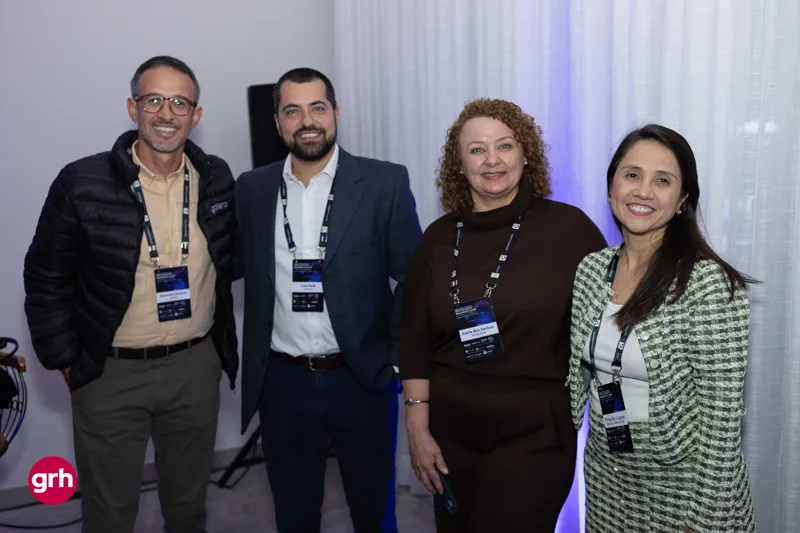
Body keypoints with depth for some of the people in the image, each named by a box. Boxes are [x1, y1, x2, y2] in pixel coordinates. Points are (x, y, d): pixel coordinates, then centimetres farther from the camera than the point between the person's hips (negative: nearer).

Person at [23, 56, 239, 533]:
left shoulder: (218, 179, -2)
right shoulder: (82, 183, -11)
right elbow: (47, 280, -3)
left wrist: (223, 343, 8)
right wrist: (66, 360, -4)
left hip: (196, 367, 3)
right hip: (110, 373, -2)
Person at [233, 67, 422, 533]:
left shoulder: (385, 183, -6)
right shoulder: (252, 189, 2)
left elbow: (415, 277, -4)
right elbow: (233, 266, 10)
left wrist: (397, 356, -6)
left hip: (363, 378, -2)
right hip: (282, 382, 2)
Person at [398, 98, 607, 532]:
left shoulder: (568, 227, -9)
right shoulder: (438, 239, 0)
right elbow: (415, 339, 3)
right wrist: (418, 428, 1)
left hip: (534, 434, -3)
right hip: (450, 431, 4)